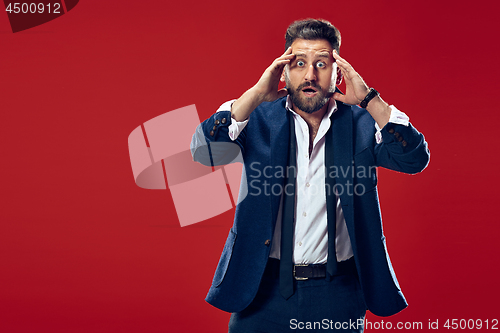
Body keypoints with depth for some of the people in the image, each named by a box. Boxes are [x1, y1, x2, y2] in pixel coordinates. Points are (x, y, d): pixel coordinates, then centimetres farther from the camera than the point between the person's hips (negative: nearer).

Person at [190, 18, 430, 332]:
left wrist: (369, 99, -20)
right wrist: (257, 94, -19)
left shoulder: (360, 123, 1)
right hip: (263, 287, 0)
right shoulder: (260, 118, 0)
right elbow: (203, 150, -13)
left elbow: (416, 159, -12)